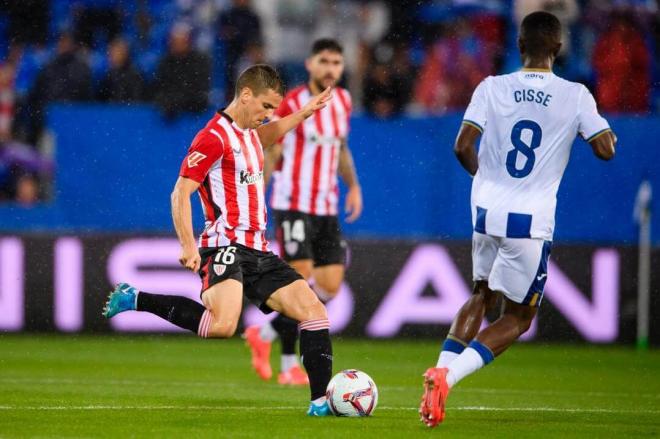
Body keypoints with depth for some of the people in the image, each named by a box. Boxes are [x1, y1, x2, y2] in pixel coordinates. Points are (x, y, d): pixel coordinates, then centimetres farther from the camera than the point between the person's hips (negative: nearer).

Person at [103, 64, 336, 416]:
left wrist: (301, 115, 43)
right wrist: (188, 246, -24)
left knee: (314, 310, -3)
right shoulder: (214, 136, -10)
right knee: (222, 325, -31)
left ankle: (321, 400, 1)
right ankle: (136, 300, -14)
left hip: (258, 253, 9)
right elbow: (180, 193, -15)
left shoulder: (248, 132, 18)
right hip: (226, 247, -9)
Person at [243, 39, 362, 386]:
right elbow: (270, 155, -5)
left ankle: (263, 335, 18)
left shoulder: (343, 101, 10)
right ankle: (290, 364, -1)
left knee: (330, 286, 1)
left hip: (327, 208, 6)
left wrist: (353, 185, 11)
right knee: (301, 279, -14)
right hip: (294, 206, -6)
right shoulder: (292, 104, -9)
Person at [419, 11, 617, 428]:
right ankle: (448, 376, -13)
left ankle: (443, 367, 7)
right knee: (517, 318, 8)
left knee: (483, 296, 27)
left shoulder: (492, 88, 0)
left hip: (486, 211, 3)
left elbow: (463, 147, -6)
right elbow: (605, 149, -7)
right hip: (531, 221, -3)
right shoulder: (575, 95, -4)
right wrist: (610, 134, 17)